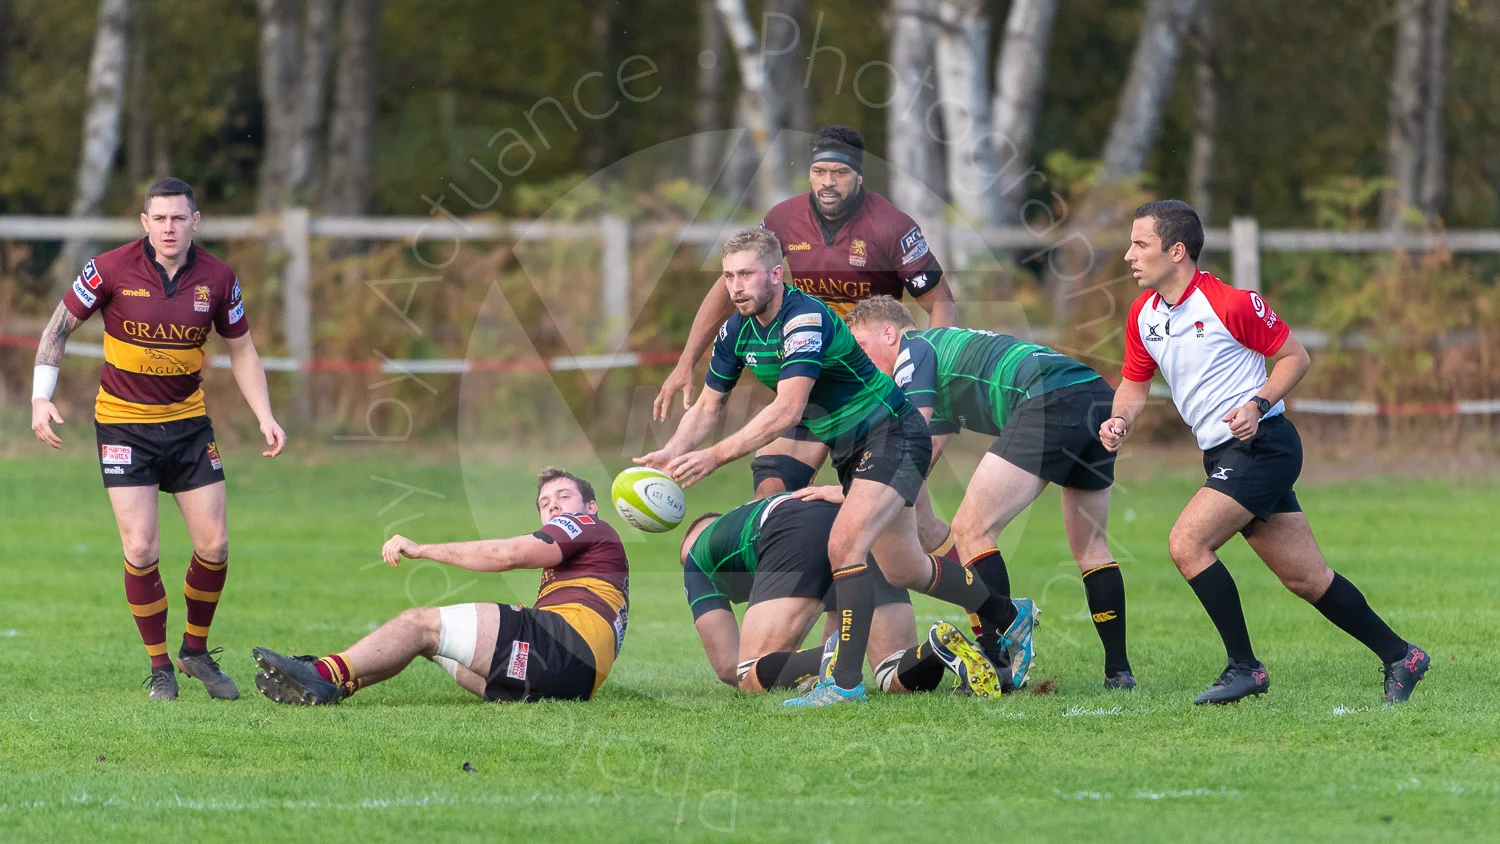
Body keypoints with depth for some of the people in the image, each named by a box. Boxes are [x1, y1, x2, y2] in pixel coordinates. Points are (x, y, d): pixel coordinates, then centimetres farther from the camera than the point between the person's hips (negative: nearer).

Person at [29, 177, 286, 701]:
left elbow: (241, 350, 7)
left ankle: (196, 650, 21)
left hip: (188, 421, 3)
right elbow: (58, 328, -3)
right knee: (141, 550, -9)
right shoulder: (112, 270, -14)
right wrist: (41, 398, -11)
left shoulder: (217, 278, -6)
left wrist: (265, 417, -3)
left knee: (214, 545, -2)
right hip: (123, 422, -3)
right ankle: (160, 667, 6)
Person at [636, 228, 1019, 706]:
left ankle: (846, 681, -26)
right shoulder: (737, 331, -3)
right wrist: (672, 452, -12)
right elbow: (708, 407, 8)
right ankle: (1003, 616, 42)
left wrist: (715, 457, -42)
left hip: (892, 435, -9)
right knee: (902, 570, 18)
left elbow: (789, 409, -39)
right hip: (848, 448, 9)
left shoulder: (805, 319, -29)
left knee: (845, 544, -28)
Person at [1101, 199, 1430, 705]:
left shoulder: (1230, 303, -14)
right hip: (1223, 455, 8)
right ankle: (1399, 656, 19)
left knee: (1187, 544, -19)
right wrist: (1119, 420, -3)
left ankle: (1244, 668, -11)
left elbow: (1295, 356, -6)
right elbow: (1135, 384, 18)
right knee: (1306, 578, 8)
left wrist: (1259, 405, -19)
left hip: (1262, 446, -8)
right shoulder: (1143, 314, 8)